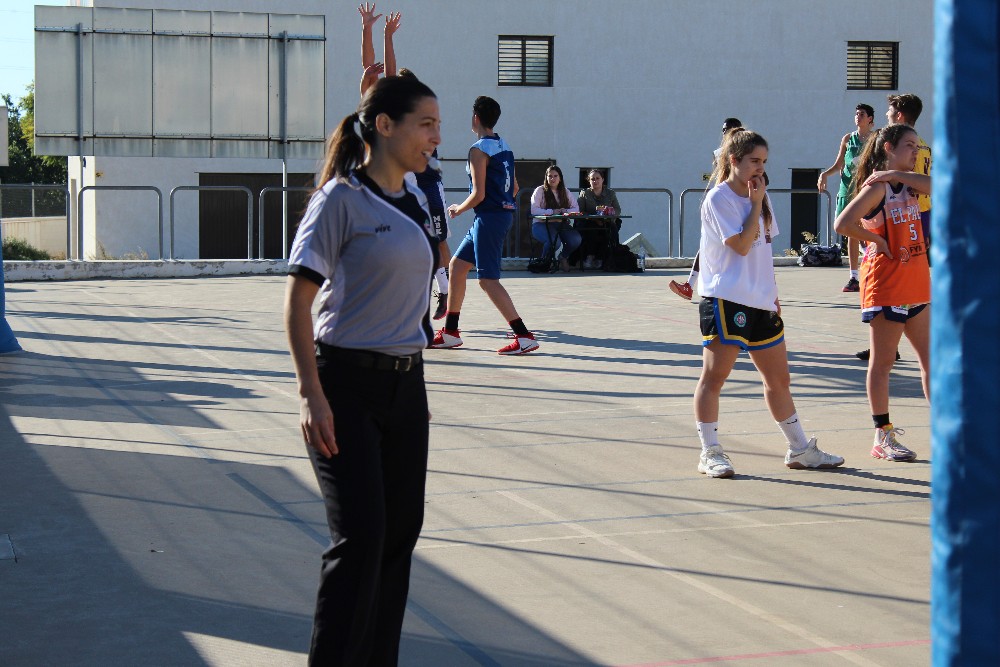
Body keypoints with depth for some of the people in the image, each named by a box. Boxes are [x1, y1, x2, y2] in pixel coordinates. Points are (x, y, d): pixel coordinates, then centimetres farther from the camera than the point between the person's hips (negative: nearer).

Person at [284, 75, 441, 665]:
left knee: (401, 531, 8)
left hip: (406, 387, 7)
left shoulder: (417, 203, 11)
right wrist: (311, 395, -19)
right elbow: (298, 301, -13)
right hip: (348, 384, -7)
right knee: (361, 537, -11)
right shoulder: (341, 198, -11)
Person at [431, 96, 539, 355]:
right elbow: (514, 187, 17)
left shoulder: (479, 150, -14)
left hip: (489, 217, -10)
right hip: (505, 213, 10)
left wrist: (458, 210, -1)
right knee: (457, 265, 16)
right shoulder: (504, 146, 13)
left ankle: (524, 336, -11)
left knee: (488, 280, -8)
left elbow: (478, 194, -18)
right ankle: (450, 333, 21)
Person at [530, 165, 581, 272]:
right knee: (553, 241, -35)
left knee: (576, 240, -24)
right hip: (542, 224, -4)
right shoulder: (540, 191, 1)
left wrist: (565, 211, -13)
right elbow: (533, 210, -11)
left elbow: (576, 209, 8)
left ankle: (563, 257, 9)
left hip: (561, 224, 4)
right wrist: (552, 212, -19)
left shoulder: (565, 192, 15)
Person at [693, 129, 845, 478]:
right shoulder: (719, 198, -9)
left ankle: (799, 449, 21)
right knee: (714, 375, -5)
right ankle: (710, 453, 1)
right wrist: (756, 203, -13)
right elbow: (741, 245, -17)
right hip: (726, 300, -8)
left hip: (761, 301, 8)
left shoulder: (760, 197, 16)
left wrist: (772, 293, 17)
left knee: (779, 379, 13)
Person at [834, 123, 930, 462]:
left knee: (931, 359, 10)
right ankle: (883, 437, 7)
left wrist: (897, 174, -16)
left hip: (917, 285, 8)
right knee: (882, 362, 1)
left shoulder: (908, 184, 10)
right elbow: (844, 224, -26)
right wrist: (877, 240, -14)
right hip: (886, 286, -8)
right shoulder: (877, 188, -13)